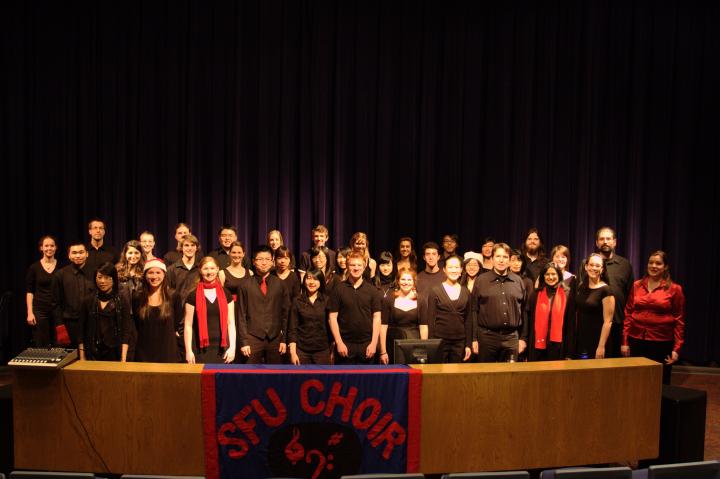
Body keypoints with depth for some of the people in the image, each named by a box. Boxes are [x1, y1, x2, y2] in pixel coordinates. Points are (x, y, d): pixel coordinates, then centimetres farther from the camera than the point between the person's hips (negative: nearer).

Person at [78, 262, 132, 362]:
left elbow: (125, 332, -4)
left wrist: (123, 359, -11)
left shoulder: (123, 301, -1)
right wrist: (82, 358, 1)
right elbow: (81, 332, 6)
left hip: (114, 354, -2)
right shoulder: (89, 301, 6)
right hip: (92, 355, 2)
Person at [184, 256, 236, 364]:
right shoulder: (193, 296, 2)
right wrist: (188, 351, -3)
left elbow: (231, 323, 7)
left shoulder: (226, 294, 8)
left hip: (222, 349, 2)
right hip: (200, 350, -1)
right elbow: (188, 325, 2)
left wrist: (232, 347, -1)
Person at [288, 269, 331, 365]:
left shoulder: (326, 300, 1)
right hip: (301, 350, 0)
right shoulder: (297, 301, 1)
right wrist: (292, 352, -4)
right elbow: (292, 328, 0)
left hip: (322, 350, 0)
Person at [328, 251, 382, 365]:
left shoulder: (372, 290, 5)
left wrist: (374, 343, -4)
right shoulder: (339, 289, 2)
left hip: (366, 344, 1)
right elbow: (332, 317, 1)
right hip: (345, 344, -1)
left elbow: (376, 318, 4)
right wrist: (339, 342, -6)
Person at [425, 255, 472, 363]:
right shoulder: (435, 291, -1)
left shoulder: (466, 292, 7)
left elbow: (468, 319, 9)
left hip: (459, 342, 2)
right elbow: (430, 318, -1)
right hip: (440, 340, -2)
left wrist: (468, 344, 4)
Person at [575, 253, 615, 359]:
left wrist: (601, 346, -18)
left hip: (596, 342, -5)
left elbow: (608, 321, -14)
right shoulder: (581, 286, 6)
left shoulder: (605, 290, -12)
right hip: (580, 340, 5)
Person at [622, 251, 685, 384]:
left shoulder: (674, 289, -2)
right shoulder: (637, 285, 6)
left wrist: (677, 349, -6)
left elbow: (679, 320, -2)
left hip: (662, 343, -2)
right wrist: (625, 341, 3)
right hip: (636, 341, 2)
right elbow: (628, 314, 8)